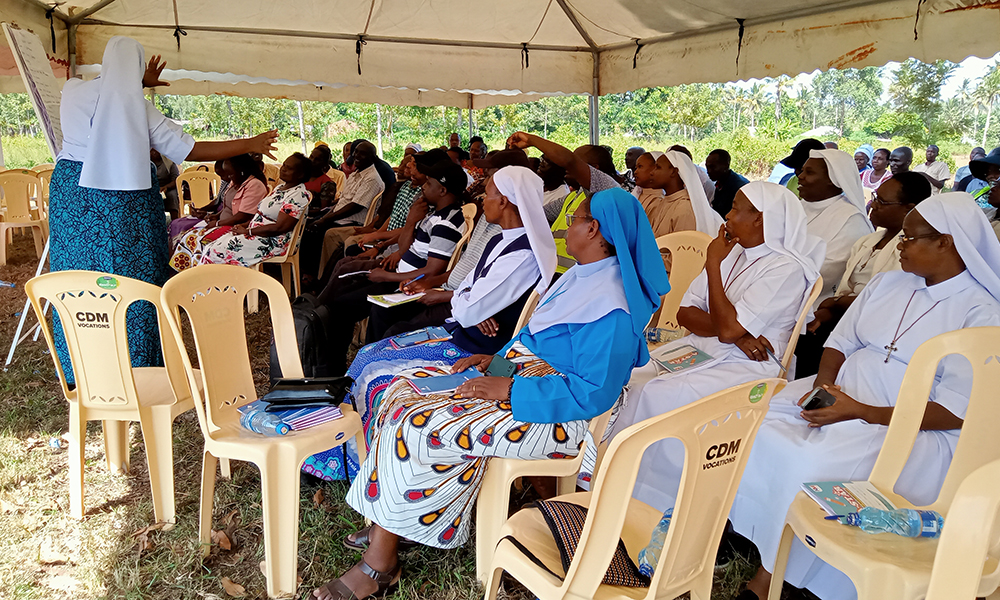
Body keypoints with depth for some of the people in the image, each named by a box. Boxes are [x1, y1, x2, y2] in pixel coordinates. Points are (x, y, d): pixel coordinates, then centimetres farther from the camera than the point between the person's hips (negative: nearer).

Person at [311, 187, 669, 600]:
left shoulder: (610, 306, -23)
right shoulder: (581, 276, 8)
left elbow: (593, 394, -26)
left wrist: (508, 389, -23)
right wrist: (496, 357, 5)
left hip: (553, 412, -10)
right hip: (518, 372, 10)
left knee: (417, 427, -19)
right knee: (406, 387, 3)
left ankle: (380, 565, -2)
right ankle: (387, 523, 7)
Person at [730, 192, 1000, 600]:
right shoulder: (887, 282, 14)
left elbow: (955, 412, -14)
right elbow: (841, 340, 15)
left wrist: (860, 412, -20)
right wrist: (822, 385, -7)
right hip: (839, 395, 7)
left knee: (810, 465, -32)